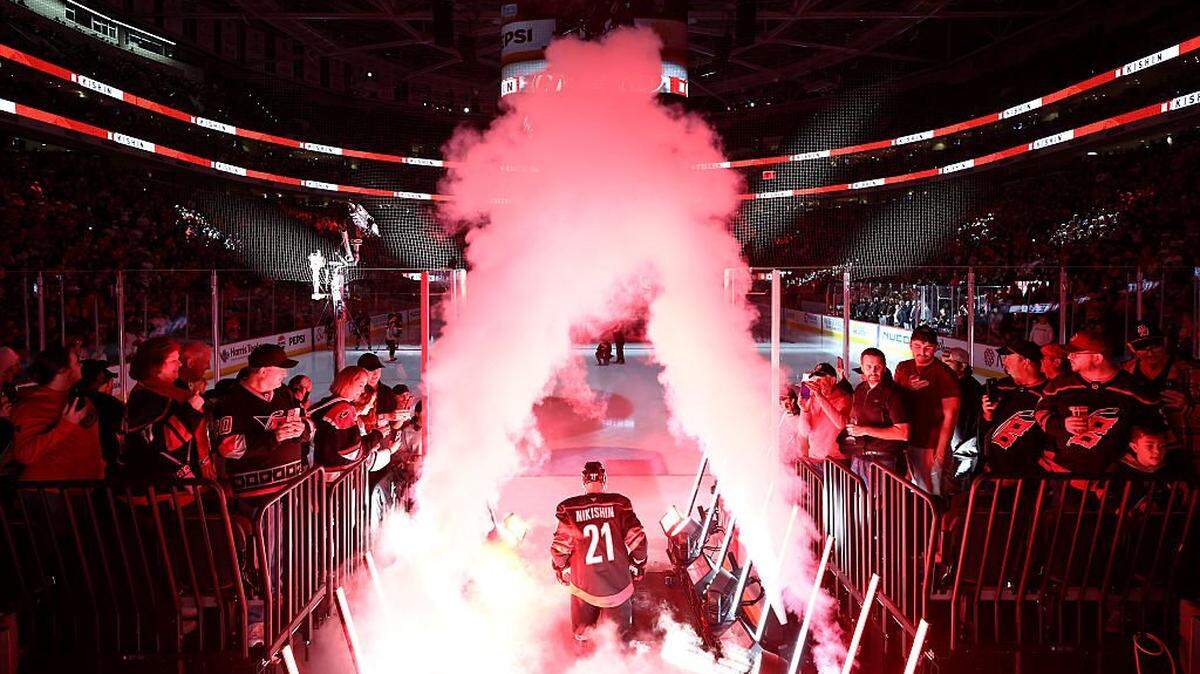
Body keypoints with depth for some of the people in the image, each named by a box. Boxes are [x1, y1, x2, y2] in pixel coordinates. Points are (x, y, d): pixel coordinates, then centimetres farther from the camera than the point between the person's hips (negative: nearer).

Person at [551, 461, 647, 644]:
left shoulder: (569, 508, -10)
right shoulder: (619, 504, -9)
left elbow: (560, 547, -6)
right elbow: (636, 538, -8)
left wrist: (561, 569, 13)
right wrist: (638, 564, 11)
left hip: (584, 586, 0)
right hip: (618, 586, 1)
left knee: (582, 636, 23)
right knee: (622, 635, 23)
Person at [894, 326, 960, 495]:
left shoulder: (944, 374, -9)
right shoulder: (903, 368, 6)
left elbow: (950, 416, -11)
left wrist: (940, 452, -15)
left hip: (931, 446, -5)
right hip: (905, 443, 5)